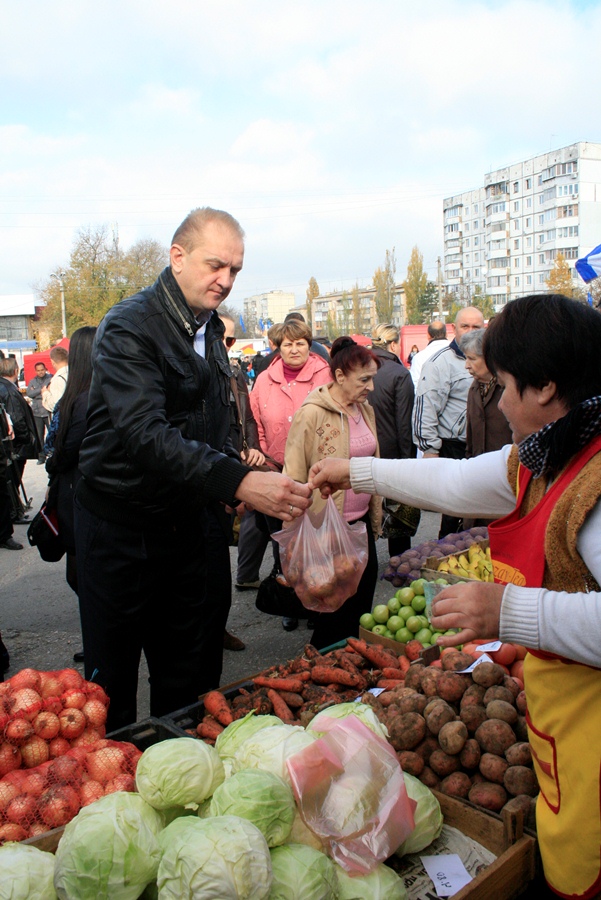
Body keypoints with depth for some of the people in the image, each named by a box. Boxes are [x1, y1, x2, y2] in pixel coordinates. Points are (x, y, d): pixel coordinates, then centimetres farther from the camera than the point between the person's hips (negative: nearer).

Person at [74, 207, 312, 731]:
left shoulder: (210, 332, 10)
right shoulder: (130, 328, -16)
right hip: (121, 526, -6)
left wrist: (236, 481, 3)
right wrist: (238, 481, -41)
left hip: (186, 524, 7)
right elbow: (143, 432, -31)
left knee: (192, 683, 14)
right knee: (112, 684, 7)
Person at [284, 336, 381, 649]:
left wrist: (375, 518, 18)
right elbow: (294, 477, -12)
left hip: (360, 521, 6)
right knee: (335, 611, 8)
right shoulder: (311, 414, -15)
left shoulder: (365, 410, 5)